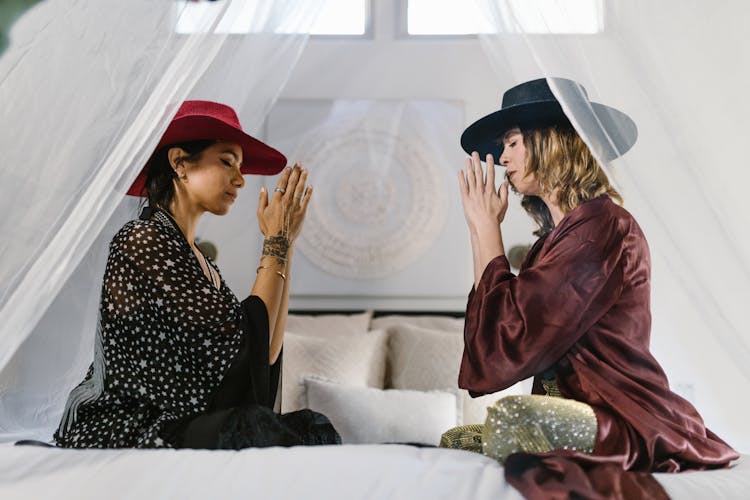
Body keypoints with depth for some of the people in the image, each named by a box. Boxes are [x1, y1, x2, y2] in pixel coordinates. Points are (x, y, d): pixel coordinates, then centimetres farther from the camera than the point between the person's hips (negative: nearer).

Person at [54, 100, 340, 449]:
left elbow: (266, 354, 6)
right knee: (253, 428, -32)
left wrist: (285, 244, 8)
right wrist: (276, 243, -6)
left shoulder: (201, 263, 16)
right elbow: (242, 345, -17)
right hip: (115, 432, -8)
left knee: (312, 426, -15)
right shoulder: (142, 241, -11)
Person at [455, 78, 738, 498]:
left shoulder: (602, 227, -13)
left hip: (637, 429, -9)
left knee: (511, 421, -33)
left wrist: (487, 228, -7)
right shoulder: (558, 234, 15)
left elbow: (511, 342, -17)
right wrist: (482, 232, 12)